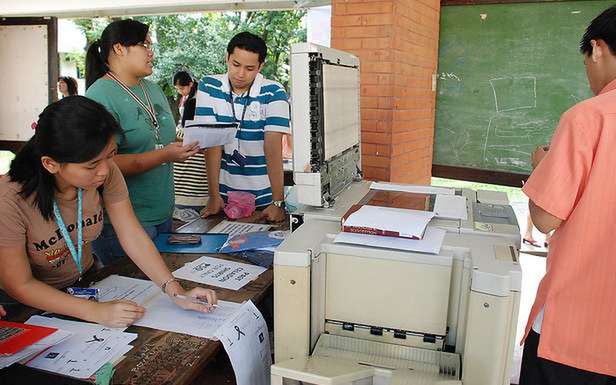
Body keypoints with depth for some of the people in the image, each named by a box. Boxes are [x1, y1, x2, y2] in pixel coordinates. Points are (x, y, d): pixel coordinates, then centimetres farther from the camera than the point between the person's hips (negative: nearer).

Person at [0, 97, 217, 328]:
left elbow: (133, 236, -15)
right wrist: (95, 312, -30)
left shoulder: (106, 172, -18)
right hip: (31, 304, -4)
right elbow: (21, 285, -20)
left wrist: (176, 292, -25)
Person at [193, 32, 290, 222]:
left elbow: (273, 147, -18)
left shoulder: (273, 93, -10)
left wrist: (277, 202, -23)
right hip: (225, 191, 2)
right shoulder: (208, 87, -4)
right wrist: (214, 195, -14)